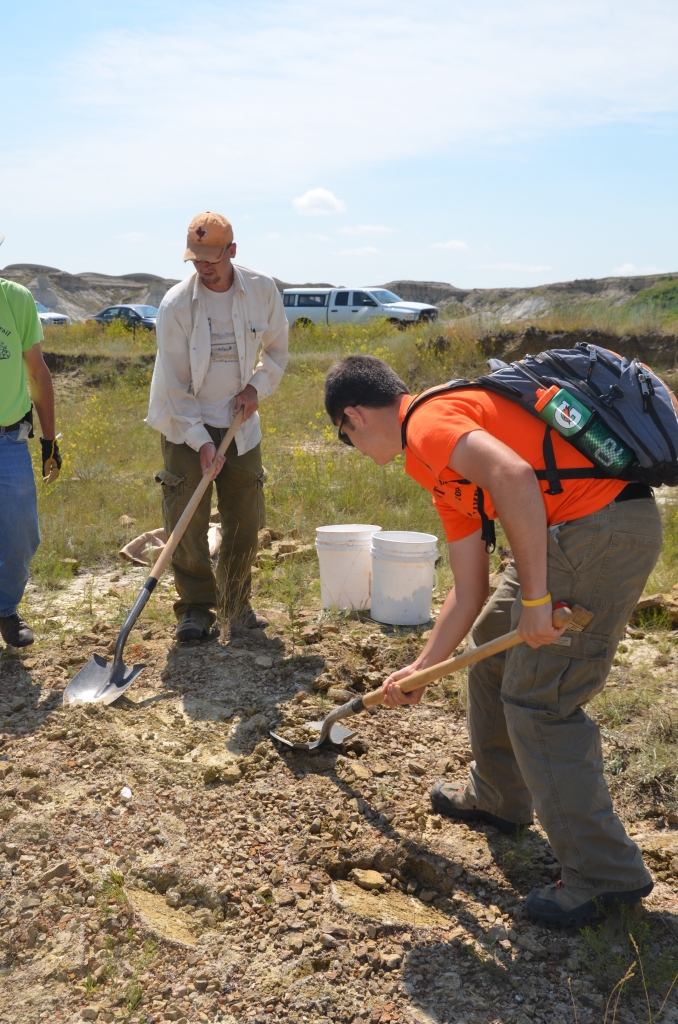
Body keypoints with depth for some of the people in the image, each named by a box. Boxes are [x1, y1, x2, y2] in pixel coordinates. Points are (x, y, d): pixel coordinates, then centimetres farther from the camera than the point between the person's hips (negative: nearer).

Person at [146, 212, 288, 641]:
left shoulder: (263, 290, -7)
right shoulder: (176, 304, -16)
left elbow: (277, 351, 9)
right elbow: (174, 382, -14)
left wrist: (256, 386, -9)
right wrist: (201, 441, -21)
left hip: (240, 423, 3)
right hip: (185, 426, -3)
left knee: (246, 521, 6)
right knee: (187, 524, -5)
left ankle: (237, 604, 23)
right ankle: (196, 609, 10)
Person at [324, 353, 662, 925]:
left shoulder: (428, 420, -9)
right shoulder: (447, 470, 21)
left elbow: (514, 476, -29)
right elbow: (469, 591, 22)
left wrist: (534, 596, -22)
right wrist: (419, 672, 27)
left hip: (601, 531, -11)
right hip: (578, 533, 11)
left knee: (537, 701, -4)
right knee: (492, 643, 23)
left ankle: (607, 874, 10)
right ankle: (499, 798, 41)